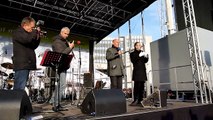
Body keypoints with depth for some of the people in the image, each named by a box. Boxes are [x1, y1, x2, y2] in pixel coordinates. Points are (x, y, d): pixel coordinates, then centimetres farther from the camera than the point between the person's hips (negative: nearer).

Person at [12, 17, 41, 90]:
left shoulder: (27, 34, 22)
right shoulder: (17, 32, -4)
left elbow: (34, 46, 21)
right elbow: (27, 39, -24)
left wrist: (38, 37, 8)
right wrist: (35, 31, -9)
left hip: (27, 64, 9)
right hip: (21, 64, -9)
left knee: (19, 87, 10)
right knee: (20, 88, -12)